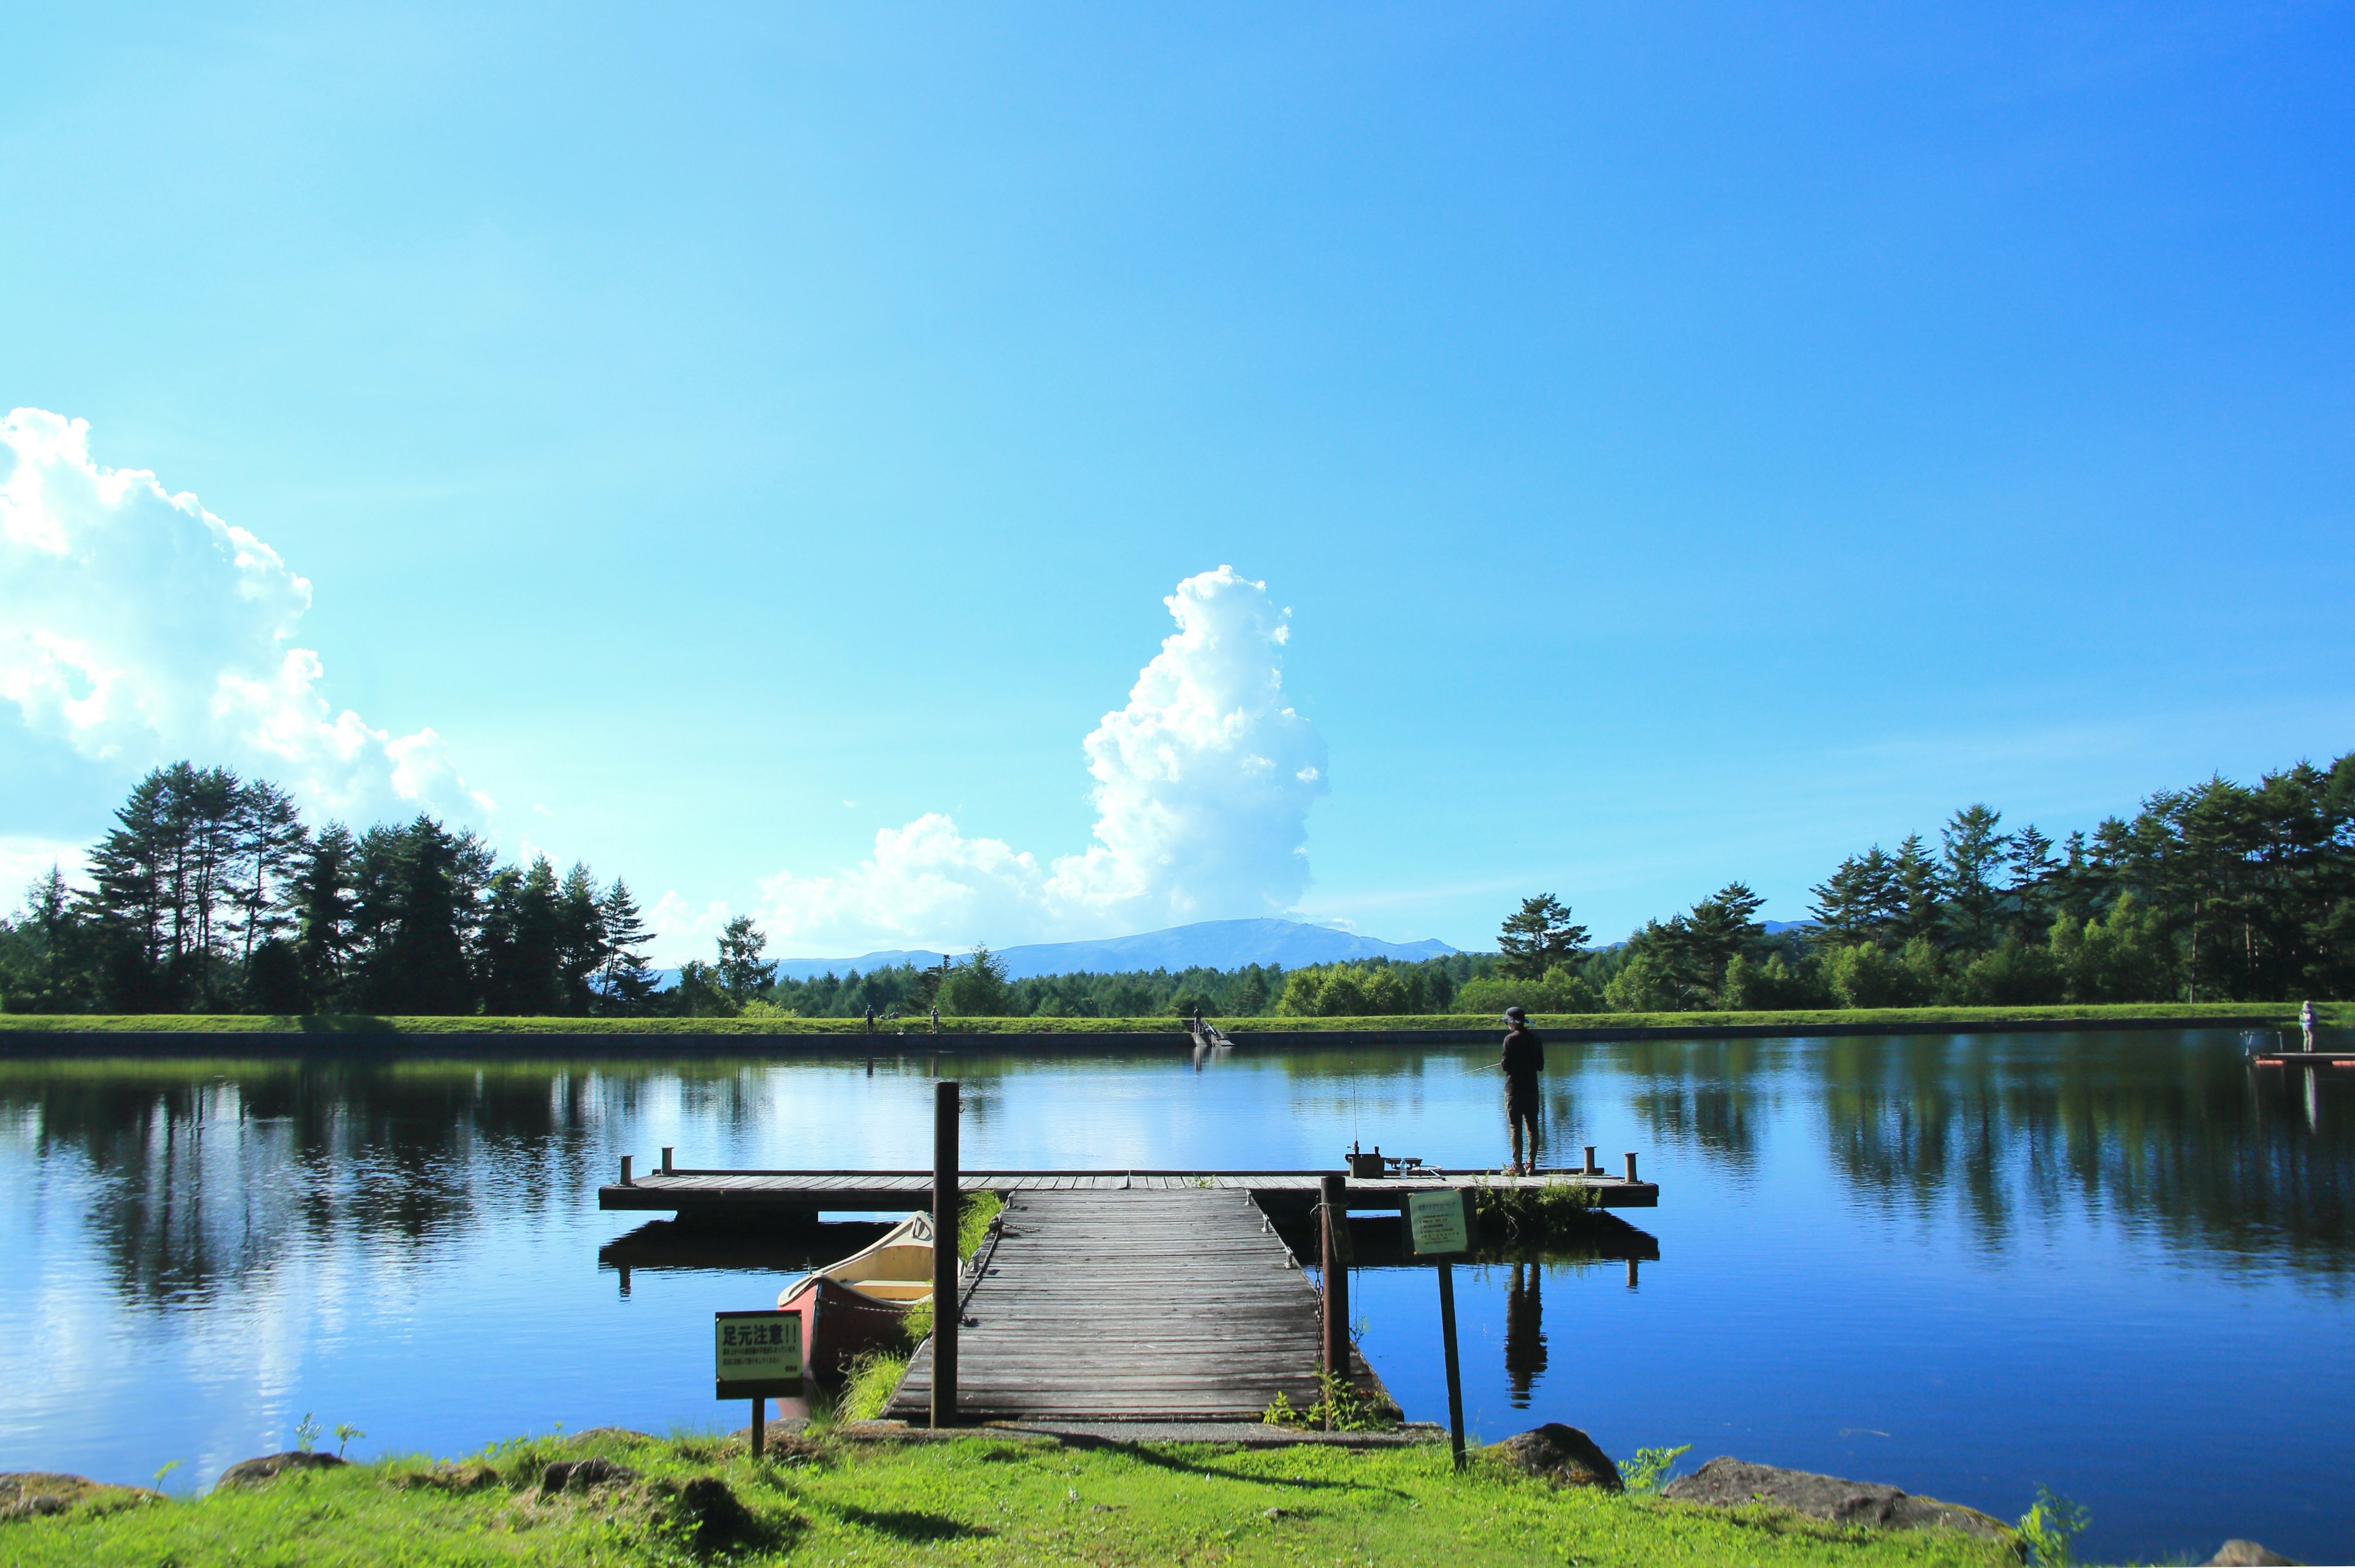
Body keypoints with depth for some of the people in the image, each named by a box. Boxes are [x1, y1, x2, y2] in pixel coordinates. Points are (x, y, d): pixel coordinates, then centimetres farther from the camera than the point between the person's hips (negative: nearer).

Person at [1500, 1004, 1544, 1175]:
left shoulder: (1511, 1039, -11)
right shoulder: (1535, 1039, 6)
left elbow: (1506, 1065, -14)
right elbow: (1541, 1066, 10)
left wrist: (1502, 1062, 7)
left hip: (1514, 1088, -5)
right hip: (1531, 1088, 5)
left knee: (1515, 1127, -3)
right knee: (1532, 1127, 10)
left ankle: (1518, 1165, -5)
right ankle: (1531, 1163, 13)